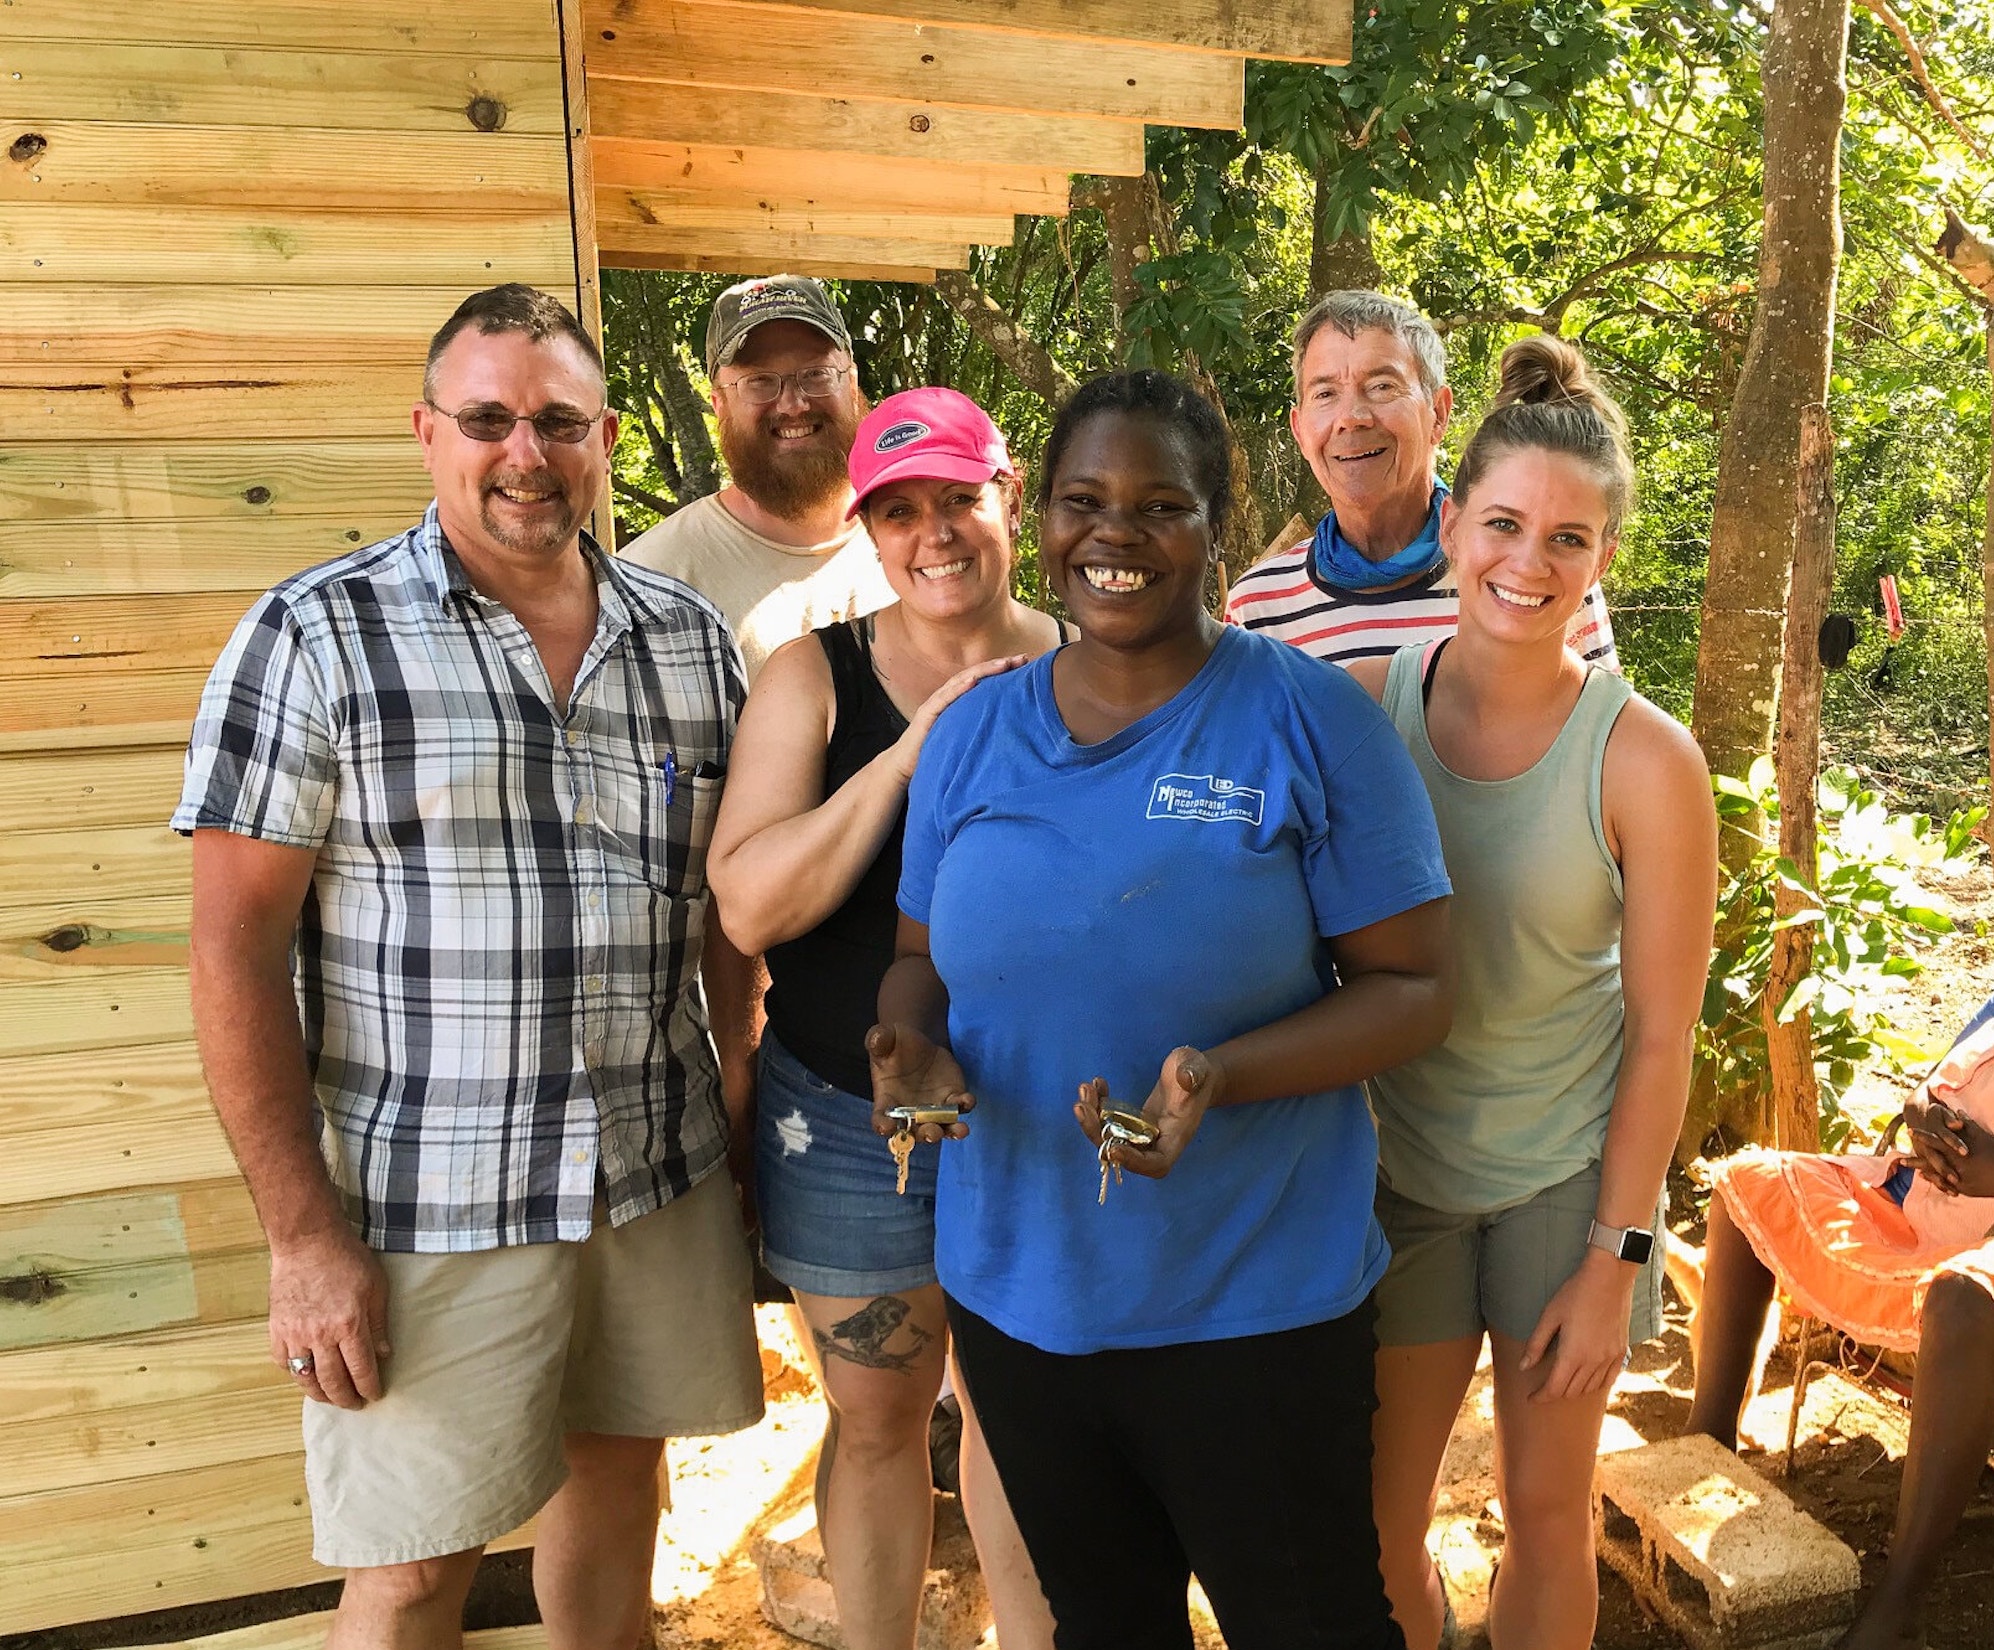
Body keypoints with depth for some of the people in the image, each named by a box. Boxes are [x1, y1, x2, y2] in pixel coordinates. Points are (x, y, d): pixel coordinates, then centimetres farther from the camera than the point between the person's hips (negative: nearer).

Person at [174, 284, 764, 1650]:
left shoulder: (692, 639, 5)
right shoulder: (316, 637, -7)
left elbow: (737, 910, 9)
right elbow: (237, 946, -8)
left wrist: (748, 1135, 5)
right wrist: (301, 1232, -12)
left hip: (667, 1182, 4)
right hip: (430, 1209, -3)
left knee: (620, 1477, 20)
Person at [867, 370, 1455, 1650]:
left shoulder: (1311, 719, -11)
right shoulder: (973, 733, 2)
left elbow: (1413, 988, -10)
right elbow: (924, 958, 10)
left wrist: (1220, 1077, -27)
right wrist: (914, 1044, -13)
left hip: (1255, 1299, -3)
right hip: (1013, 1290, 4)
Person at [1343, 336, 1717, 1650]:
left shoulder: (1644, 760, -16)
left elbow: (1661, 1033, -9)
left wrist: (1614, 1258, -7)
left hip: (1566, 1176, -2)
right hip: (1397, 1160, 2)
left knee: (1548, 1512, 15)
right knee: (1382, 1517, 13)